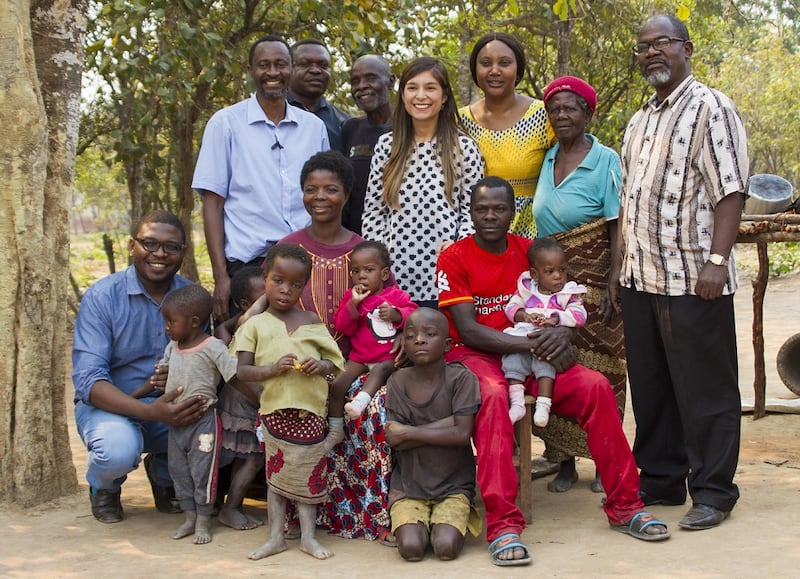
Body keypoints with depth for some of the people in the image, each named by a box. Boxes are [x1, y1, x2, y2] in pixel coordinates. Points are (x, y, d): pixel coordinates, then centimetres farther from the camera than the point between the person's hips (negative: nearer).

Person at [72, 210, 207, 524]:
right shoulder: (101, 297, -14)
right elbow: (88, 380, -21)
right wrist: (152, 412, -36)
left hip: (173, 405, 3)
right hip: (111, 406, -3)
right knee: (118, 448, -36)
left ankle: (164, 473, 9)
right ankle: (104, 488, 4)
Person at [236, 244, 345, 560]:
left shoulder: (312, 322, 5)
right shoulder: (256, 325, 0)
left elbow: (336, 362, 9)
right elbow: (243, 370, -4)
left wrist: (321, 366, -14)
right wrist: (273, 368, -20)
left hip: (311, 412, 1)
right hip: (275, 411, -1)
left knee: (309, 474, 7)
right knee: (276, 473, 7)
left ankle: (308, 536, 18)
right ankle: (276, 536, 18)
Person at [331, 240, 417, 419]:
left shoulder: (397, 295, 6)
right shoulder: (351, 296, 10)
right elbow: (343, 327, 2)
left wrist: (396, 315, -18)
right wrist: (353, 303, -11)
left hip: (390, 357, -2)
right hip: (360, 357, 2)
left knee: (380, 369, -35)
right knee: (337, 383, -15)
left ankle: (360, 401, -54)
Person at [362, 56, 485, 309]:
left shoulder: (463, 147, 2)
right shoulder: (386, 146, 7)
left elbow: (472, 209, 3)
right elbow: (373, 211, 9)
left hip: (443, 278, -2)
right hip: (394, 274, 2)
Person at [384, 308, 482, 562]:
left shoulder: (461, 378, -8)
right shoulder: (399, 381, -2)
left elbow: (463, 433, -18)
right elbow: (394, 440, -10)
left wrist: (408, 432, -14)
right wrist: (445, 425, -18)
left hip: (453, 485, -1)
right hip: (408, 486, 1)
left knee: (446, 547, -21)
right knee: (411, 548, -20)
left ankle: (460, 519, 11)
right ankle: (423, 523, 12)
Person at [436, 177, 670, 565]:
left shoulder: (529, 251, 9)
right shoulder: (454, 258, -5)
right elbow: (468, 331, -14)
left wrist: (562, 335, -18)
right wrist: (531, 343, -24)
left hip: (530, 354, 4)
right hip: (474, 355, -4)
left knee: (595, 385, -18)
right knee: (493, 395, -38)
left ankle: (624, 506, -7)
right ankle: (502, 525, -39)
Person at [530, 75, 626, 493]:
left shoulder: (605, 161, -6)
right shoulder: (547, 160, 9)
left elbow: (618, 228, -10)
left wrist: (613, 285, -17)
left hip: (593, 282, -5)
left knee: (599, 372, 1)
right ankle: (565, 463, 13)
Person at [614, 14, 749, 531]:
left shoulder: (710, 108, -5)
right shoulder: (639, 123, 19)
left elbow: (730, 191, -13)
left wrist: (717, 260, -21)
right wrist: (622, 267, 15)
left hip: (692, 280, -8)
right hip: (641, 278, 8)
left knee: (704, 390, -1)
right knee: (650, 387, 13)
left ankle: (713, 491, 9)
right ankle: (660, 481, 25)